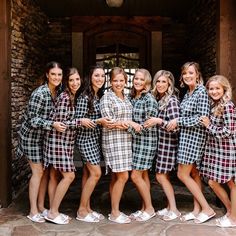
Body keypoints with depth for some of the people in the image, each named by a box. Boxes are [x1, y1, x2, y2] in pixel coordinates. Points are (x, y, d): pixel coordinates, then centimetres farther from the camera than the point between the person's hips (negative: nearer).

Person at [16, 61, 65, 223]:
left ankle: (41, 206, 21)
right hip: (32, 135, -7)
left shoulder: (59, 92, -3)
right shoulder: (39, 94, -23)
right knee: (38, 171, -3)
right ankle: (33, 211, 9)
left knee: (46, 171, 9)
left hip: (46, 136, 7)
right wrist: (53, 125, -34)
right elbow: (33, 119, -23)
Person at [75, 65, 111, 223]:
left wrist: (107, 121, 2)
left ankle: (87, 208, 18)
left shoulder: (101, 96, 9)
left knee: (88, 173, 10)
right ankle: (82, 211, 3)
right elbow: (79, 120, -16)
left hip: (96, 138, 7)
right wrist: (98, 121, -24)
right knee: (96, 173, -8)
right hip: (86, 138, -7)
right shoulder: (85, 97, -14)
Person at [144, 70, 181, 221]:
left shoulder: (172, 100, -14)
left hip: (168, 142, -7)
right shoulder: (158, 98, 8)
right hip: (160, 141, 7)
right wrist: (151, 122, 2)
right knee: (164, 176, 12)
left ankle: (174, 210, 10)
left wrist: (159, 121, -30)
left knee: (161, 176, -3)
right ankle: (170, 207, 23)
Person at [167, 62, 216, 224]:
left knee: (182, 174, -5)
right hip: (187, 135, 9)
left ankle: (207, 209, 4)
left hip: (195, 136, -9)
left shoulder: (201, 91, -13)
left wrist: (178, 121, -15)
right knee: (194, 173, 11)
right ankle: (197, 210, 19)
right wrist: (177, 122, 4)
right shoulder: (188, 92, 13)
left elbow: (203, 118, -19)